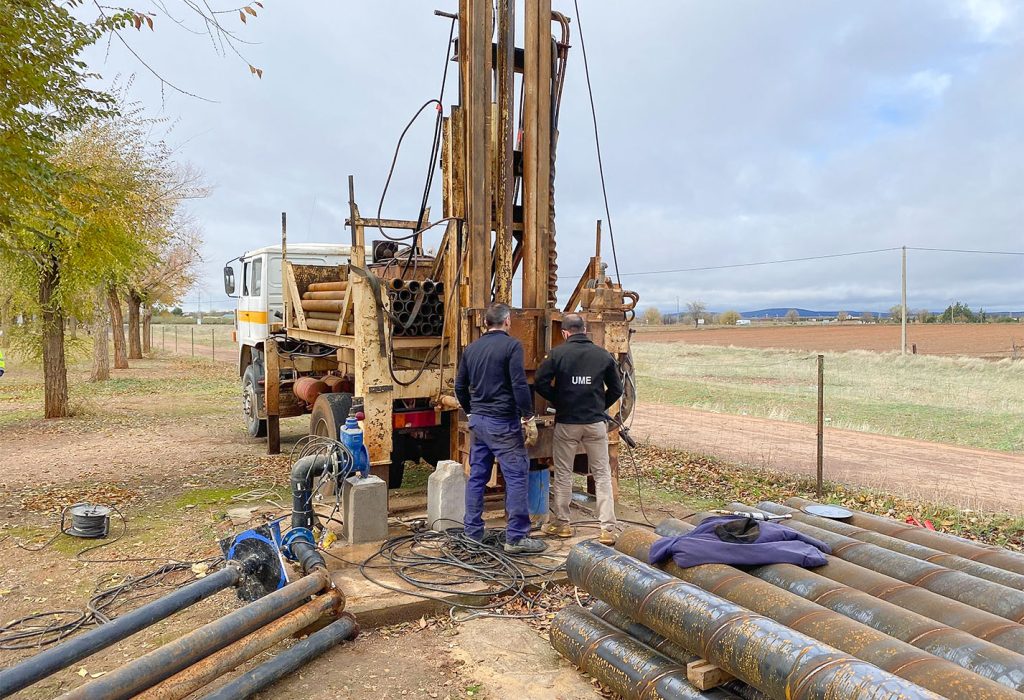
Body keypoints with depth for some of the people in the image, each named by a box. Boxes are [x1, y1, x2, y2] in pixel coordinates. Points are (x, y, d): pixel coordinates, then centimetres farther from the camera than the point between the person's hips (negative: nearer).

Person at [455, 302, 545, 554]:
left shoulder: (471, 348, 10)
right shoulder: (511, 345, -9)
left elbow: (460, 387, 15)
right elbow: (519, 385, -16)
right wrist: (528, 418, -9)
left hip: (477, 420, 7)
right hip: (503, 422, -7)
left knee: (476, 476, 12)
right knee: (516, 477, 0)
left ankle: (472, 533, 19)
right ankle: (516, 537, 2)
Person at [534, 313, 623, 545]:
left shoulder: (558, 354, -7)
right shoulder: (603, 355, 0)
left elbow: (540, 383, -9)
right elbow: (616, 389, 5)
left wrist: (558, 401, 6)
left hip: (566, 423, -1)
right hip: (595, 422, 1)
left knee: (563, 474, 12)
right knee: (602, 474, 8)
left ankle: (561, 523, 22)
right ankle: (608, 528, 5)